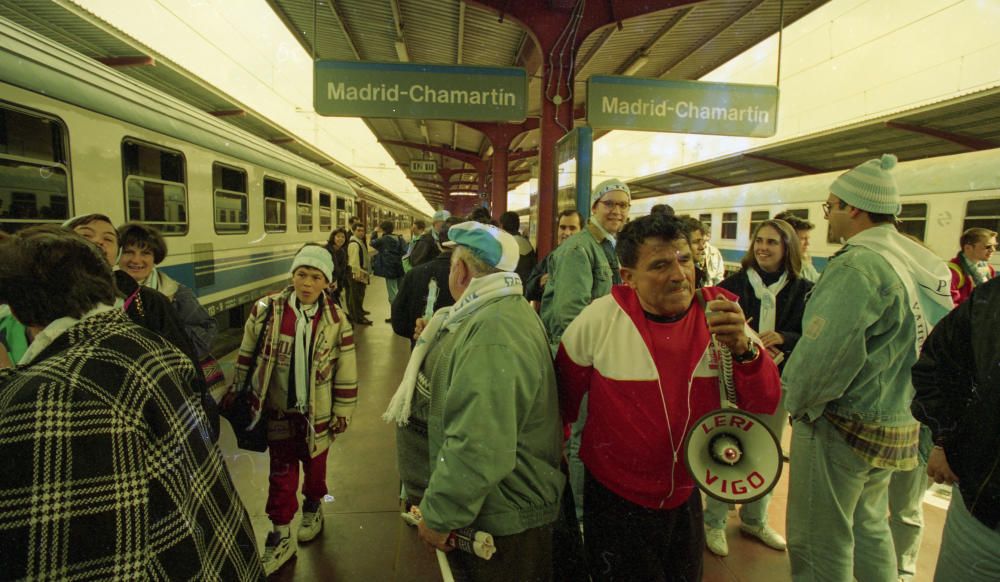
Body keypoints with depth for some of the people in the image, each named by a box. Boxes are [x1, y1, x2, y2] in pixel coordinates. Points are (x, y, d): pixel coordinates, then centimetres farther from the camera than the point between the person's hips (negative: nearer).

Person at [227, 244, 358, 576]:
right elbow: (247, 355, 2)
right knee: (281, 474, 10)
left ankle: (313, 507, 48)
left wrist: (342, 412, -4)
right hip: (278, 410, 1)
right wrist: (236, 391, 8)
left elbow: (346, 371, -7)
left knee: (315, 466, 20)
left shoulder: (335, 320, -13)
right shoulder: (266, 310, -11)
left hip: (317, 411, 0)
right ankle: (281, 536, 28)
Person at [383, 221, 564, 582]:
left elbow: (477, 448, -34)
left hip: (503, 521, -9)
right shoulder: (507, 309, 6)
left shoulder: (492, 332, -29)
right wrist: (434, 339, 9)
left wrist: (437, 516, -22)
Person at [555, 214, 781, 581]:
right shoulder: (599, 319, -19)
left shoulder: (720, 314, -13)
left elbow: (763, 405, -12)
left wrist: (743, 348, -31)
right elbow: (564, 396, -4)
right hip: (614, 500, -3)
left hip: (687, 495, 3)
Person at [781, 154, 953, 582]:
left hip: (842, 427, -9)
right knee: (869, 527, 27)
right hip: (900, 426, 9)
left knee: (820, 547, 6)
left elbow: (822, 354, -26)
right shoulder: (926, 266, 6)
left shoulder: (857, 265, -22)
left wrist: (797, 403, -10)